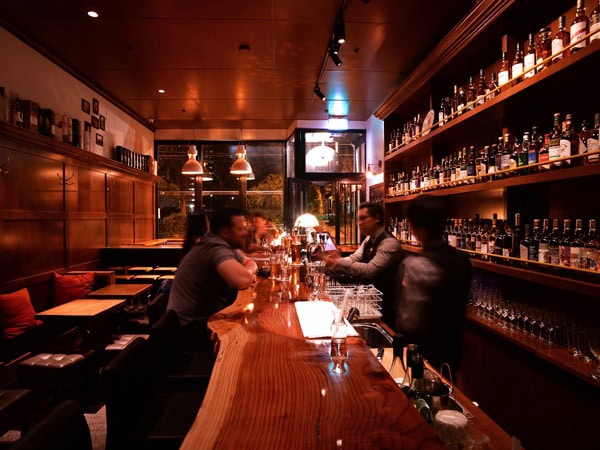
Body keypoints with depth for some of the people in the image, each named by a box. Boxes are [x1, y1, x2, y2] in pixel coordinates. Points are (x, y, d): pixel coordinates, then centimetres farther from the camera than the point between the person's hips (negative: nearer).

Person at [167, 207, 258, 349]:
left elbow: (250, 263, 16)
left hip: (203, 317, 9)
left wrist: (249, 273, -10)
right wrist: (249, 272, -16)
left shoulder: (228, 245, 5)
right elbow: (242, 280, -42)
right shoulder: (217, 248, -26)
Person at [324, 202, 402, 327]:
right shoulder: (369, 239, 6)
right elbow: (354, 258, 0)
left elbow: (371, 270, -31)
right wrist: (335, 261, -19)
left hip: (382, 304, -7)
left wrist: (340, 263, -33)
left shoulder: (389, 243, -22)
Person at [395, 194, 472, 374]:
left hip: (423, 354, -6)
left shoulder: (413, 265, -27)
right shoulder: (463, 260, -5)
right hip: (452, 350, 6)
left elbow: (410, 322, -27)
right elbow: (460, 306, 7)